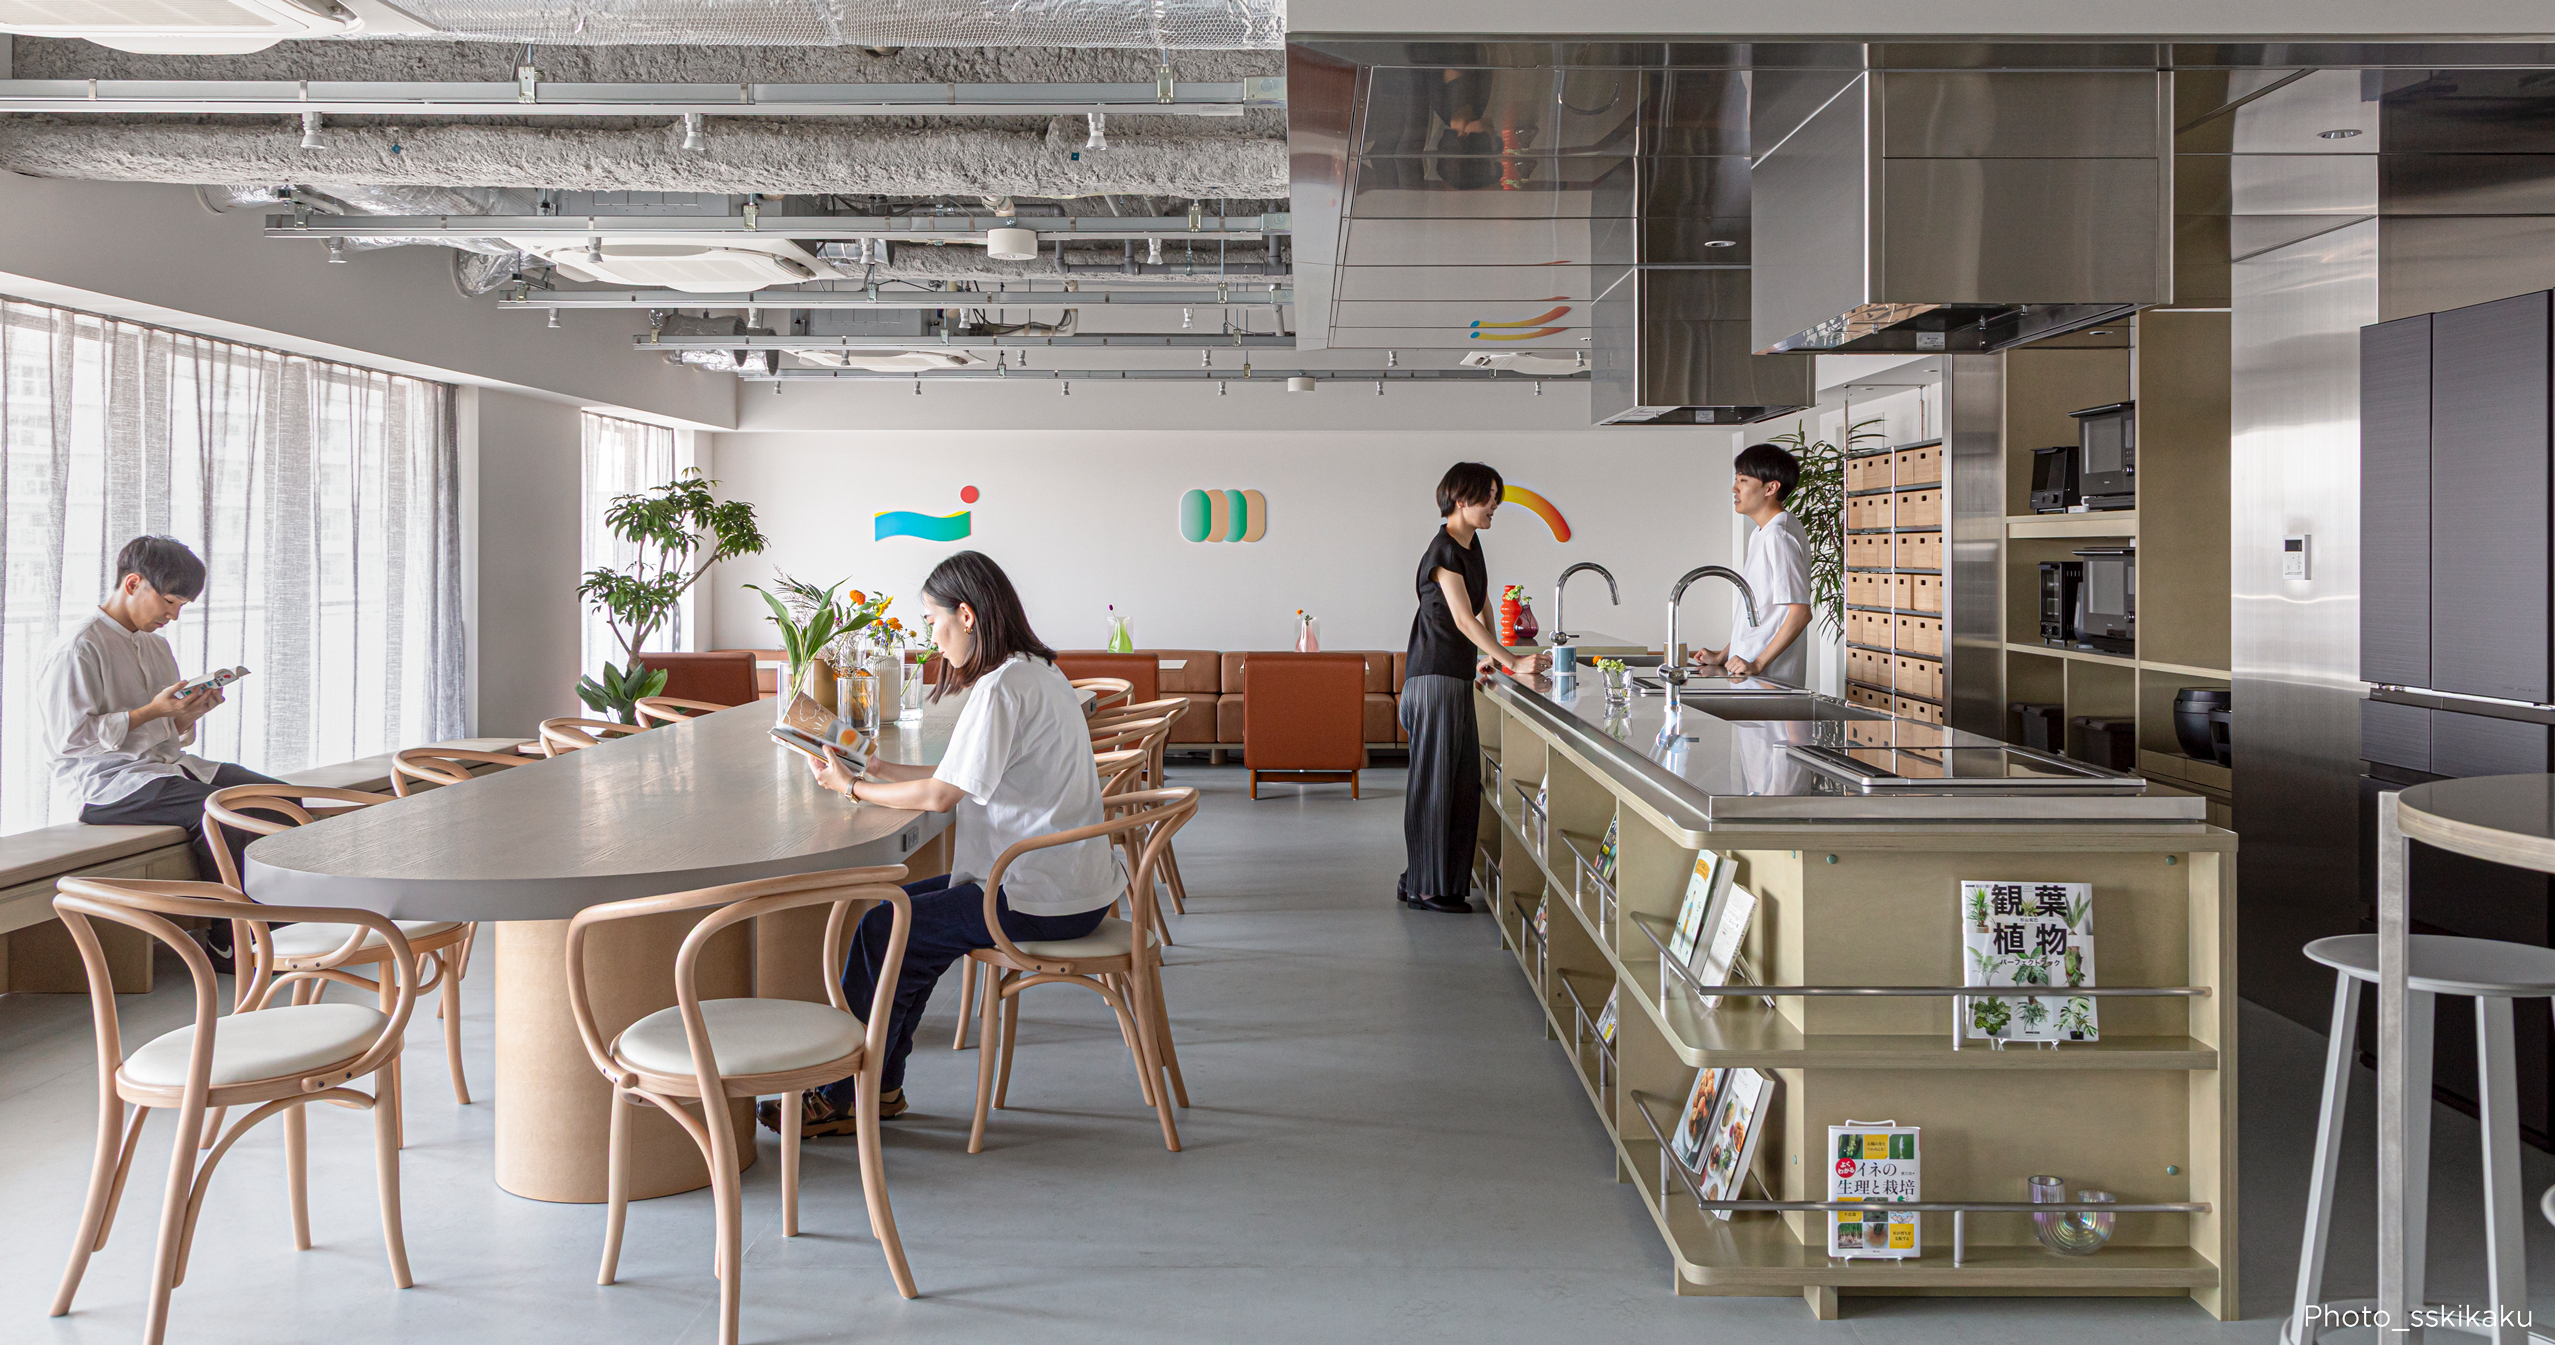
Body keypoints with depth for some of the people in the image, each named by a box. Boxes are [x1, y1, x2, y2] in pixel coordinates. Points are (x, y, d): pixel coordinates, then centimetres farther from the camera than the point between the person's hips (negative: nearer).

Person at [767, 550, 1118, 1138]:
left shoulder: (1002, 688, -18)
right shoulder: (1038, 672, 13)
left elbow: (941, 796, -16)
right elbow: (962, 776, 17)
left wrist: (853, 789, -3)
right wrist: (880, 769, 14)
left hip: (1043, 901, -10)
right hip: (1068, 884, 10)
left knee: (883, 931, -2)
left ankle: (841, 1097, 12)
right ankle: (881, 1086, 20)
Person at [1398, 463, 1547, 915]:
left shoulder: (1471, 544, 14)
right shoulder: (1444, 551, -15)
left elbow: (1483, 605, 26)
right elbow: (1464, 620, -22)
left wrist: (1491, 655, 17)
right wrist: (1512, 662, -27)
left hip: (1458, 680, 10)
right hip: (1434, 679, -10)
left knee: (1463, 784, 10)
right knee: (1434, 784, -4)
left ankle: (1439, 881, 18)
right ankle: (1425, 887, 2)